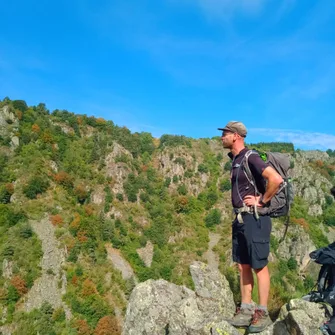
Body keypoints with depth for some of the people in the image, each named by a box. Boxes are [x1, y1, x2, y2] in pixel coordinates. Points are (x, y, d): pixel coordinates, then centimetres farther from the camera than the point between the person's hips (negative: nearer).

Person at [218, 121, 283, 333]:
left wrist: (262, 201, -16)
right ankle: (246, 309, 23)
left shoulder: (251, 158, -15)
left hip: (255, 218, -9)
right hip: (240, 218, 9)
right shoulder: (235, 160, 13)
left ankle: (262, 314, 10)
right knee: (243, 266, 13)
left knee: (259, 267, 0)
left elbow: (276, 179, -27)